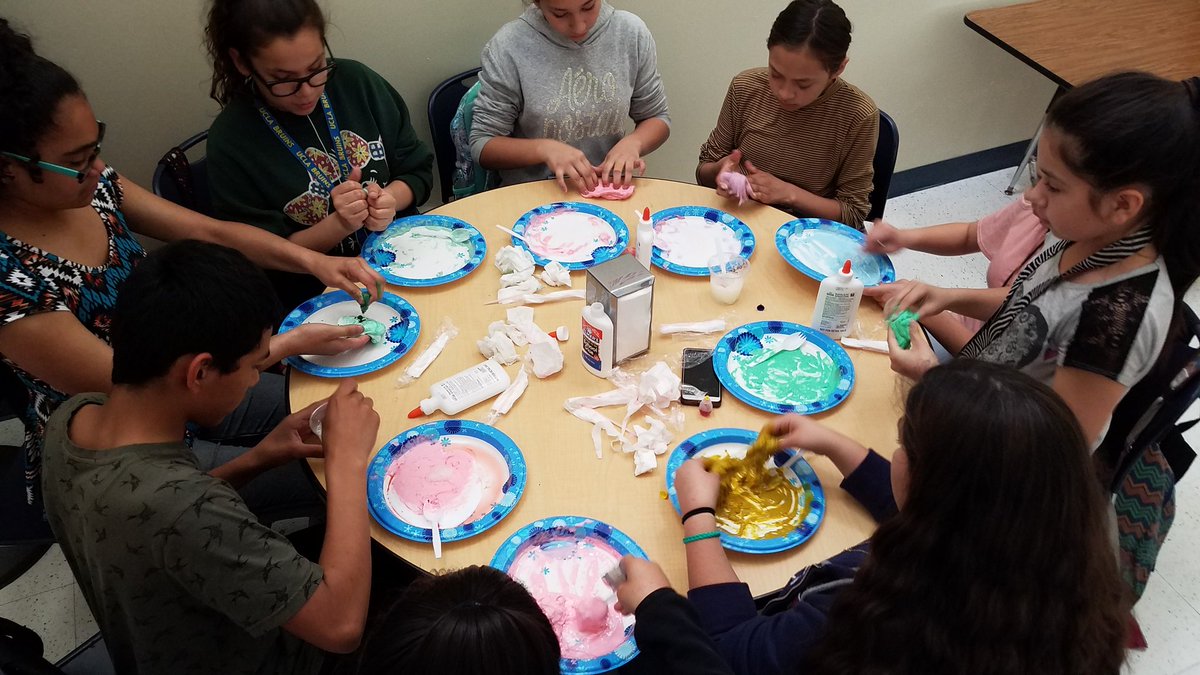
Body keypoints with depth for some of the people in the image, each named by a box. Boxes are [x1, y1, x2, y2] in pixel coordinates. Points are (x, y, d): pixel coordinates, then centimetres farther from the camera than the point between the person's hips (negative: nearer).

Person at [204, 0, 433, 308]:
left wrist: (389, 200, -15)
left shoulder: (356, 81, -1)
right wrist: (339, 224, -21)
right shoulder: (230, 142, -10)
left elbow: (418, 172, 7)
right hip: (319, 300, -4)